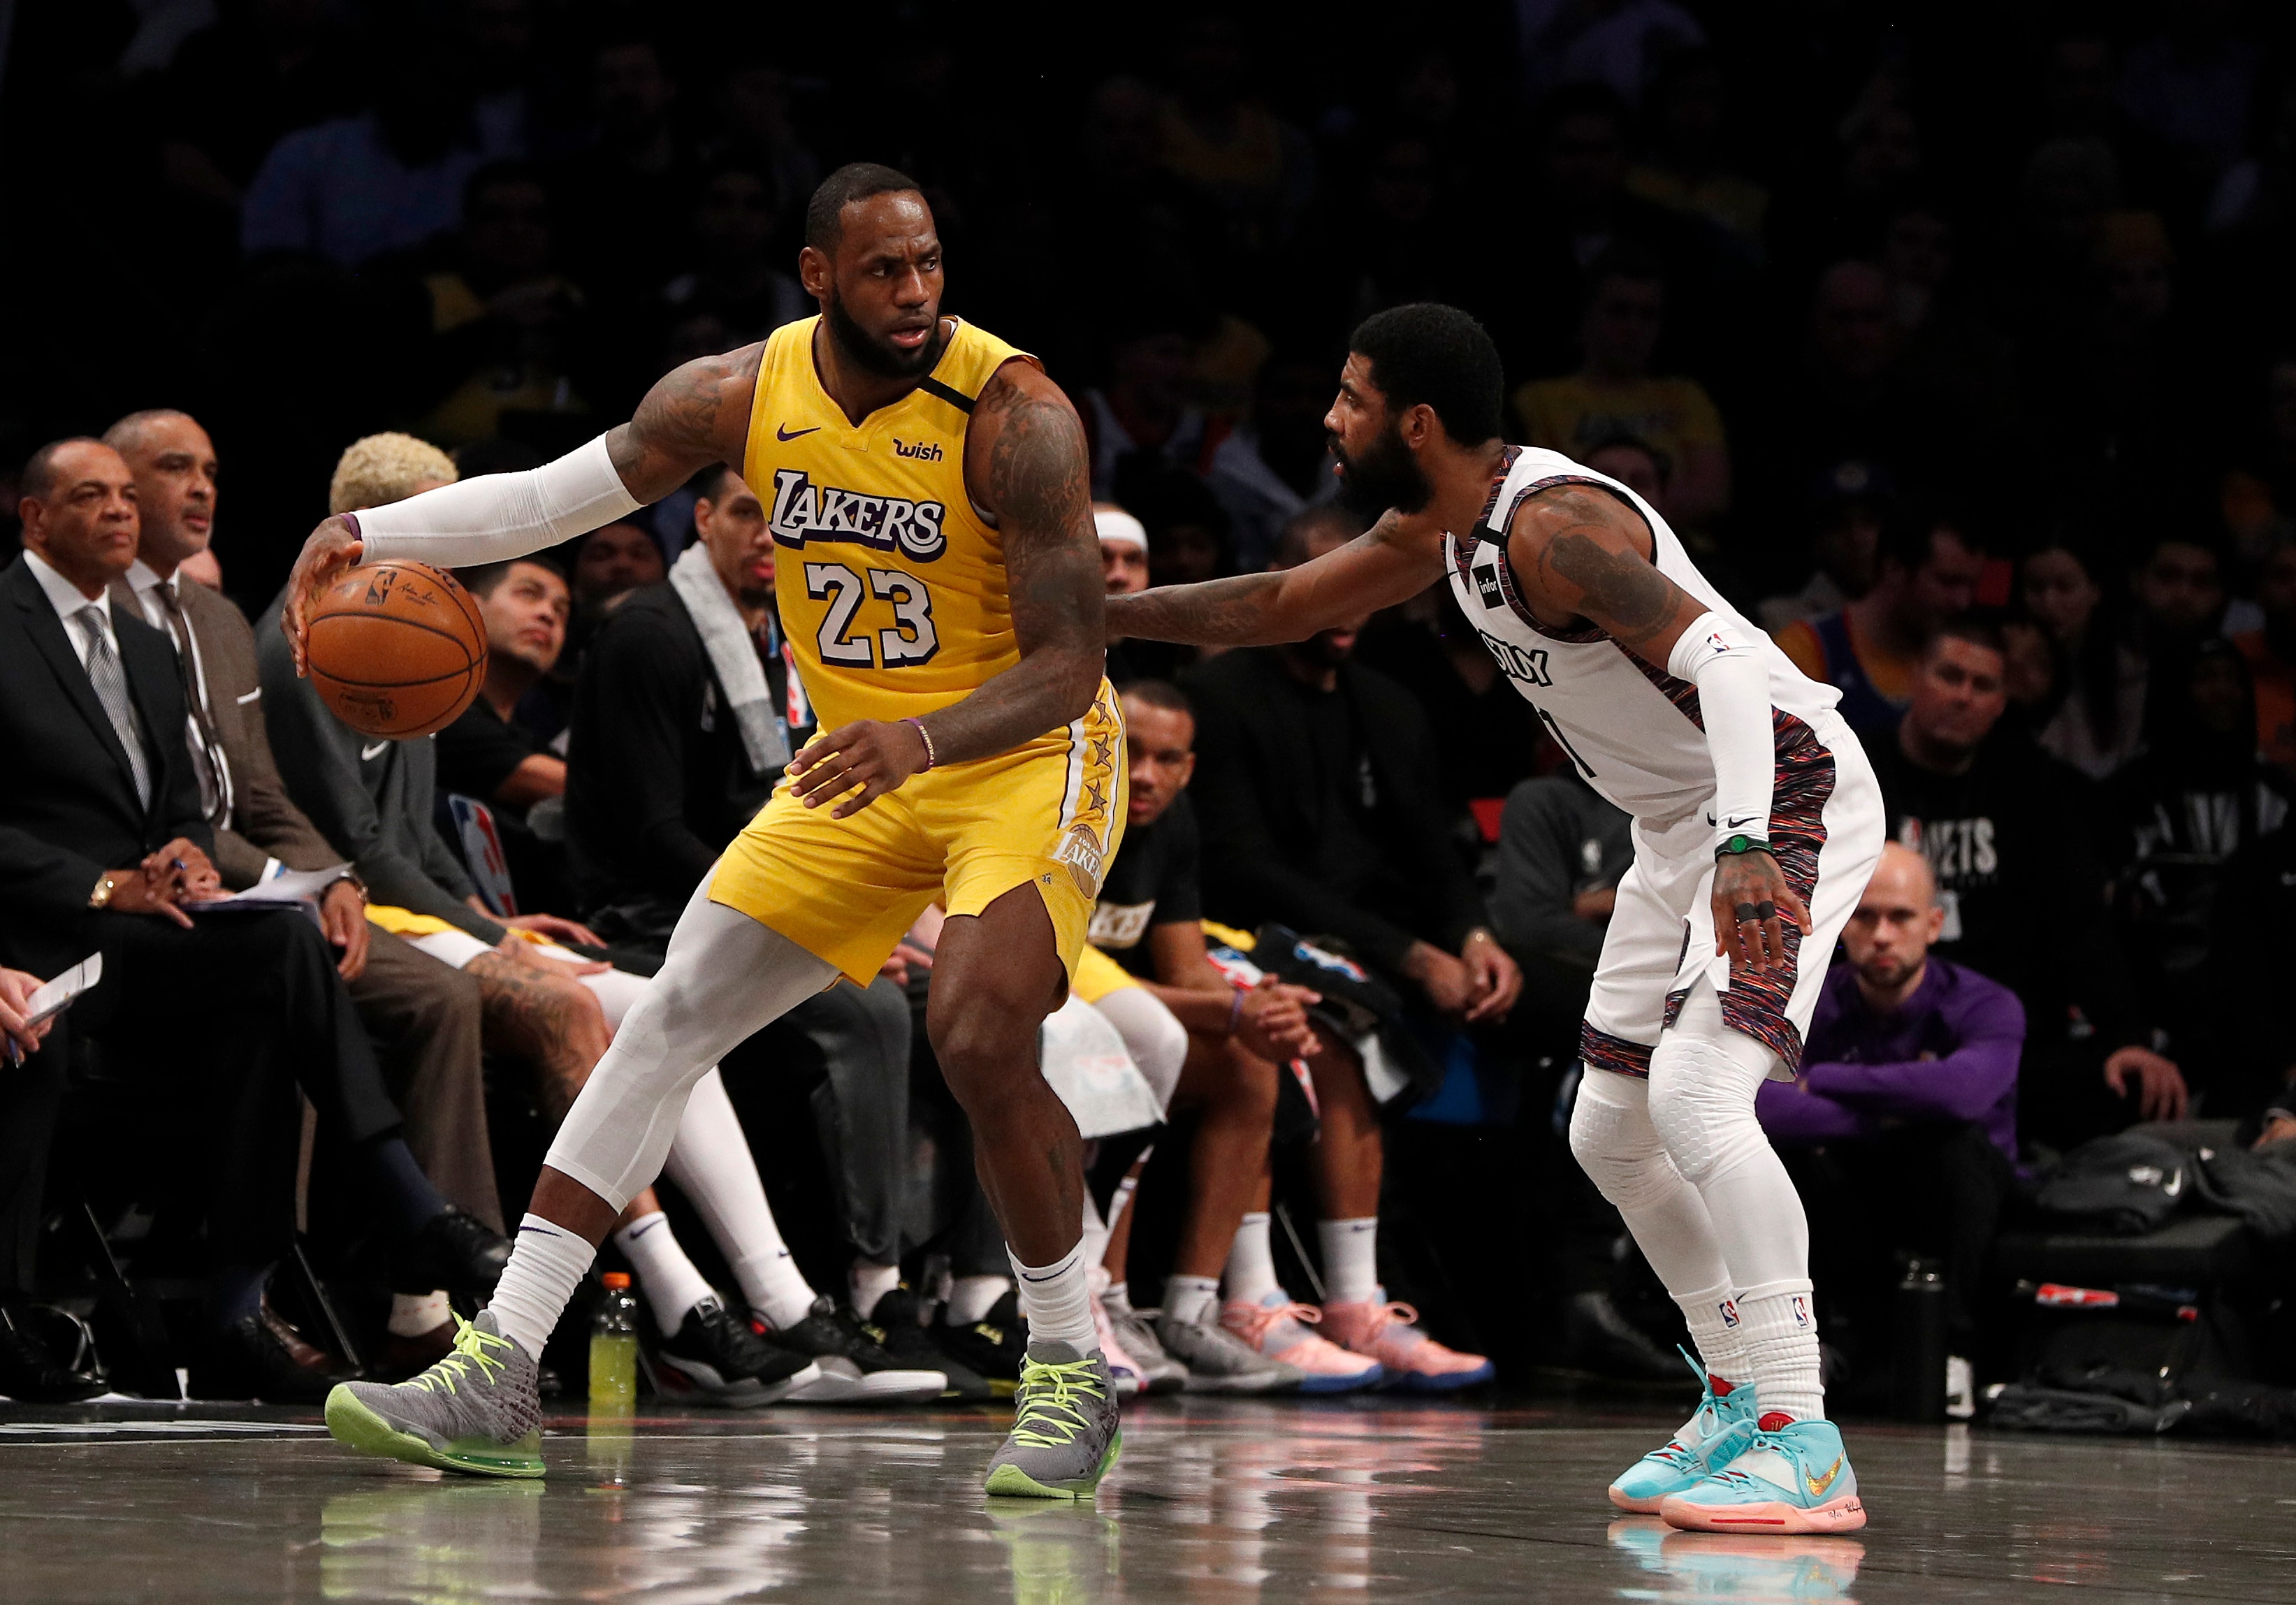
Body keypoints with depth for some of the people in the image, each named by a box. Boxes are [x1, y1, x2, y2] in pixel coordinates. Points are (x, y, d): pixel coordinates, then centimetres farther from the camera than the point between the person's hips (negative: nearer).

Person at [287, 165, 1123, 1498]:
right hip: (858, 766, 6)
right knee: (669, 1021, -2)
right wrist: (368, 533, -12)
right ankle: (500, 1377, -1)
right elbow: (551, 496, 3)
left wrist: (924, 739, -40)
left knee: (979, 1039, -27)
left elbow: (1070, 664, -23)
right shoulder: (746, 395, -7)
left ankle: (1074, 1373, -6)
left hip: (1026, 756, -6)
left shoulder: (1012, 414, -22)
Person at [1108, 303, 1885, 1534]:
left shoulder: (1553, 525, -24)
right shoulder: (1439, 525, 7)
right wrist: (1090, 615, 19)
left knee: (1698, 1092, -25)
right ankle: (1736, 1402, 23)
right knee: (1610, 1130, 13)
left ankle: (1803, 1445, -26)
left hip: (1788, 796, -11)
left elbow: (1724, 663, -31)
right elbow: (1282, 605, 20)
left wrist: (1746, 846, -42)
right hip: (1686, 825, 11)